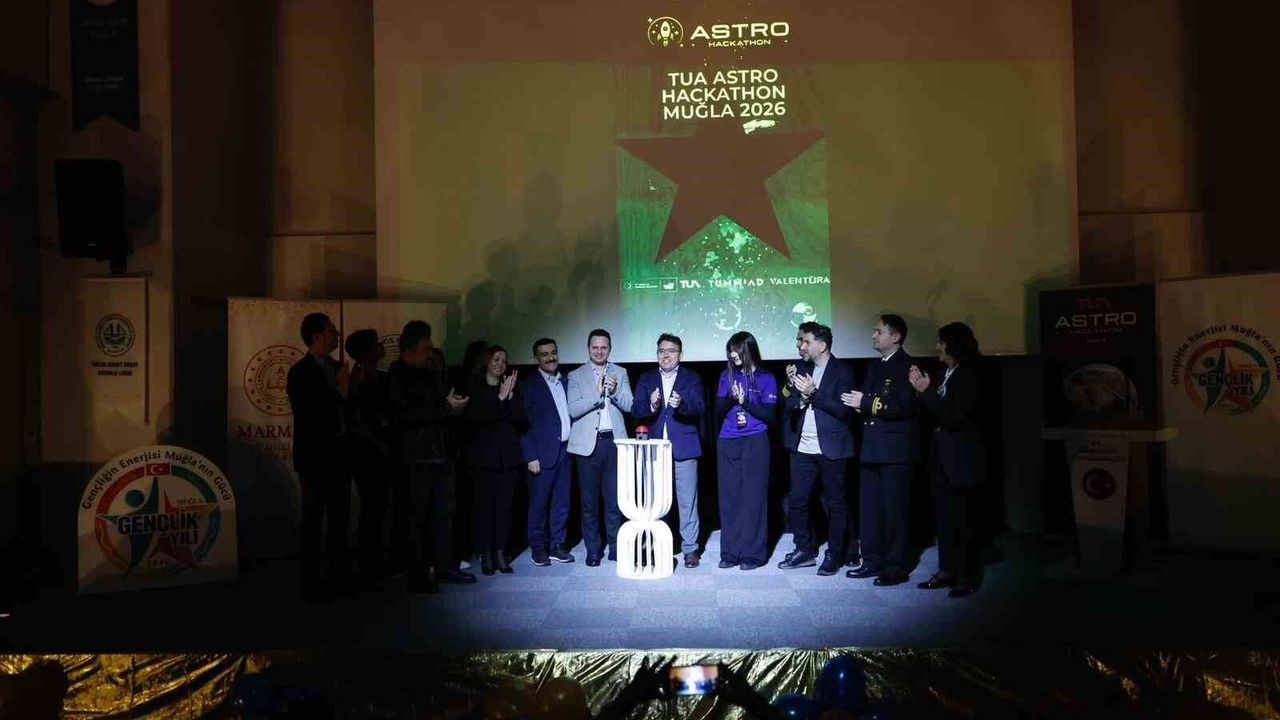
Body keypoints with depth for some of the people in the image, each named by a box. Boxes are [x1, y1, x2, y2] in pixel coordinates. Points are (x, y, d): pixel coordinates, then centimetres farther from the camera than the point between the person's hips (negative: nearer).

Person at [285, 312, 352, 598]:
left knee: (339, 518, 12)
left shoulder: (337, 368, 10)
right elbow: (309, 416, -16)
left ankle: (339, 575, 21)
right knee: (313, 520, 0)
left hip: (340, 454, 7)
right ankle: (311, 582, 8)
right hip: (316, 456, -7)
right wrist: (340, 391, -16)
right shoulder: (300, 372, -10)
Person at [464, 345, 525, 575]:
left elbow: (520, 418, 3)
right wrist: (500, 397, -14)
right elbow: (473, 416, -11)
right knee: (483, 504, -5)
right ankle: (485, 554, 2)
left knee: (504, 504, 1)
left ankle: (500, 552, 8)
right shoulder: (475, 387, 3)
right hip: (483, 454, -3)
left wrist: (510, 395, -9)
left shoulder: (509, 387, 12)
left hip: (508, 455, 3)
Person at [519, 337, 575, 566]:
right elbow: (524, 423, -6)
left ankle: (556, 545, 20)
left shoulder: (565, 382, 13)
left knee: (562, 502, 9)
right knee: (539, 503, 2)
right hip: (543, 453, -5)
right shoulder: (529, 385, -3)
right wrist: (531, 457, -11)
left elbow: (570, 414, 15)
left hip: (564, 451, 5)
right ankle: (538, 548, 14)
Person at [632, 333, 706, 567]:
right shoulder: (646, 379, 12)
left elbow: (699, 407, -8)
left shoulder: (691, 378, 6)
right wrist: (651, 406, -22)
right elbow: (635, 411, 0)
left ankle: (690, 548, 11)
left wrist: (681, 405, -29)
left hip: (683, 449, -2)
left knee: (687, 501, 1)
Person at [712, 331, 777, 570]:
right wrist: (731, 397, -14)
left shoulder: (766, 378, 2)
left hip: (755, 443, -3)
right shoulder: (726, 375, 11)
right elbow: (718, 410, 5)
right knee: (728, 498, 3)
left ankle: (753, 554, 5)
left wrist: (746, 402, -14)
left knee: (753, 498, -3)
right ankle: (730, 553, 11)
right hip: (727, 444, 3)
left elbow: (770, 415, -3)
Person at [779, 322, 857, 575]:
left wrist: (813, 394, -20)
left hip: (831, 449, -5)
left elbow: (842, 410, -13)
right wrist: (798, 395, -14)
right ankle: (805, 550, 23)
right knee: (796, 501, 8)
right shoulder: (802, 368, 9)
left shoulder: (842, 371, -5)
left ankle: (834, 555, 17)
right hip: (802, 448, 5)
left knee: (835, 503, 5)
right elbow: (790, 407, 8)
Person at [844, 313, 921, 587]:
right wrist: (860, 404, -3)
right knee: (870, 507, 11)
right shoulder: (876, 366, 17)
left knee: (895, 508, -2)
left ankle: (896, 567, 7)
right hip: (872, 448, 8)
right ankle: (872, 561, 21)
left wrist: (867, 403, -19)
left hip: (896, 449, -8)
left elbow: (905, 406, -20)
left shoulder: (908, 366, -9)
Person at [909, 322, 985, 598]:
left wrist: (927, 391, -19)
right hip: (940, 455, 8)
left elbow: (951, 417, -21)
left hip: (960, 458, -8)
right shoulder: (944, 375, 8)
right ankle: (947, 570, 20)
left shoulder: (969, 378, -13)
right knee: (943, 515, 12)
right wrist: (921, 389, -4)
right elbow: (933, 413, 8)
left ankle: (967, 576, 8)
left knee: (961, 517, -1)